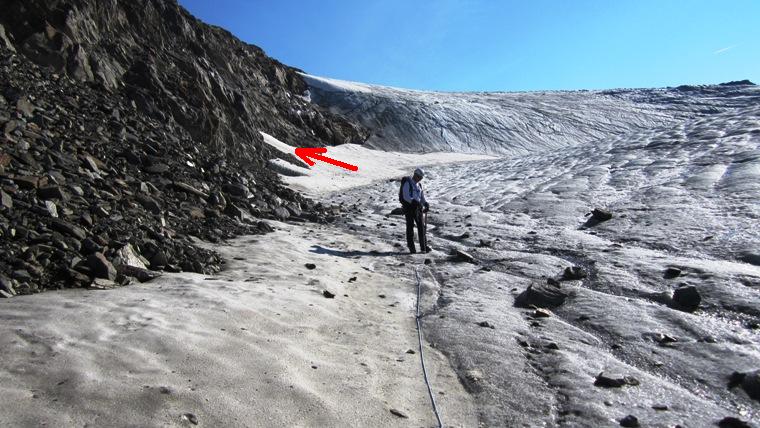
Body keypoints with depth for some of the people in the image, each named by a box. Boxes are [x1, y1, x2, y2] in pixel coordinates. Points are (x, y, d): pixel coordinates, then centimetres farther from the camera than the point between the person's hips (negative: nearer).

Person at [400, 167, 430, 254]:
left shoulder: (419, 185, 15)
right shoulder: (407, 183, -7)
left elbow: (422, 197, 16)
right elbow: (406, 197, -17)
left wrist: (426, 204, -4)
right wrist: (414, 202, -30)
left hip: (418, 208, 6)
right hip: (409, 207, -6)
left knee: (422, 226, 4)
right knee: (410, 227, -2)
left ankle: (424, 247, 11)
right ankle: (411, 248, 4)